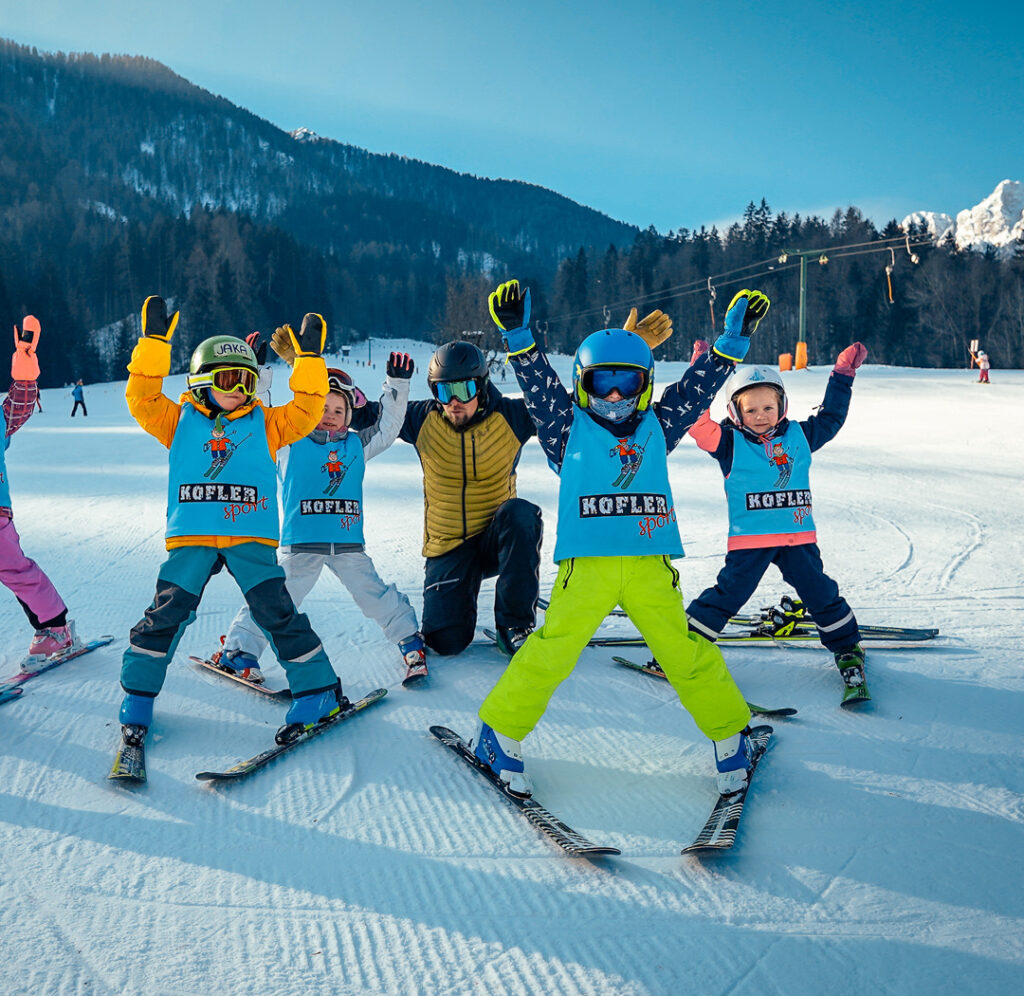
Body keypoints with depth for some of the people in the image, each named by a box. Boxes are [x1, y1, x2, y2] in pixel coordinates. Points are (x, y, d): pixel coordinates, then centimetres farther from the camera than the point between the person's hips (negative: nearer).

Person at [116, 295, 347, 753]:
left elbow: (305, 412, 5)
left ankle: (319, 692, 3)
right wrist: (154, 342, -4)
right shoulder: (180, 421, 13)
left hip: (251, 537, 0)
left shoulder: (264, 424, 15)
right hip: (191, 537, 0)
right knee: (166, 614, -4)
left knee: (277, 613, -7)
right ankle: (136, 700, 12)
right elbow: (143, 398, 2)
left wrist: (309, 359, -2)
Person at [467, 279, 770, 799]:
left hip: (651, 565, 2)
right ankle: (500, 732, 13)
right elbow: (539, 386, 0)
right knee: (551, 653, -5)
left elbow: (697, 388, 15)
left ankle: (731, 732, 23)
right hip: (586, 565, -2)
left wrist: (733, 339, 9)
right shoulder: (569, 428, 10)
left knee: (685, 652, 2)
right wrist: (518, 337, -13)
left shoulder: (656, 428, 16)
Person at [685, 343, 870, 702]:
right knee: (728, 594, -4)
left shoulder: (799, 436, 8)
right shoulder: (730, 443, -2)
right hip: (749, 539, -3)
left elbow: (830, 418, 23)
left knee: (821, 593, 7)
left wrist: (843, 374, 25)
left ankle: (847, 649, 28)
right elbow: (696, 419, -13)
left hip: (798, 536, 3)